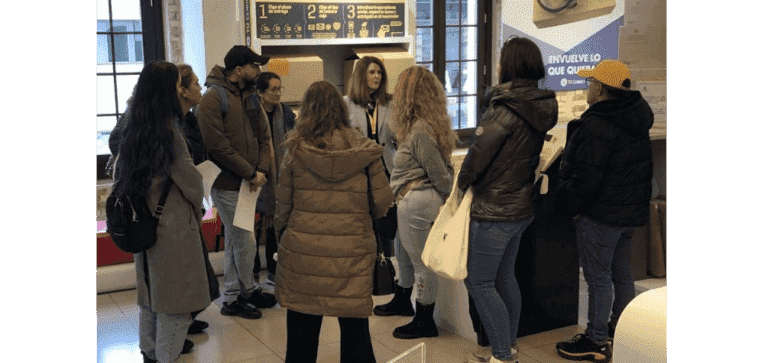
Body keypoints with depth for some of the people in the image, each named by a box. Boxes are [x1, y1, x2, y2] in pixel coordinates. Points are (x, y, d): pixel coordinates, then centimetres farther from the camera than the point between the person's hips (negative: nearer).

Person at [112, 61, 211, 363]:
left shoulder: (132, 129, 4)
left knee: (150, 288, 20)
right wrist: (197, 209, 2)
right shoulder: (168, 131, -19)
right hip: (172, 222, -8)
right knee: (174, 293, 4)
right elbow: (190, 179, -16)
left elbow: (119, 171, 12)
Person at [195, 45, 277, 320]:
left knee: (234, 240, 16)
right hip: (227, 183, -8)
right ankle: (249, 291, 17)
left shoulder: (250, 97, 12)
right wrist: (250, 173, -15)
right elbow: (216, 145, -19)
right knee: (245, 241, -2)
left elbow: (263, 137, 12)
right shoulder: (213, 99, -13)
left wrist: (261, 170, -5)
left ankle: (233, 297, 26)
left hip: (247, 182, 8)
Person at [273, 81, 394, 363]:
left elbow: (282, 204, 4)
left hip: (303, 249, 0)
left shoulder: (296, 150, -3)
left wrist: (281, 233, 22)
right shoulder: (364, 150, -3)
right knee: (355, 328, 9)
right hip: (353, 250, 0)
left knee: (302, 329, 13)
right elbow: (382, 202, -1)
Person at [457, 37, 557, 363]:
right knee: (504, 276, 20)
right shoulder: (540, 107, 6)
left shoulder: (505, 110, -20)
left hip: (494, 211, -9)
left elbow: (478, 154, -18)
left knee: (479, 282, 1)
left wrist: (462, 182, 0)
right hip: (523, 206, 9)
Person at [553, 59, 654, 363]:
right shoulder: (635, 120, 8)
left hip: (601, 214, -9)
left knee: (598, 277, 1)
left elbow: (586, 178, -23)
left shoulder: (597, 127, -22)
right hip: (632, 210, 10)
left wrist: (568, 206, -9)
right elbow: (643, 169, 17)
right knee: (620, 272, 20)